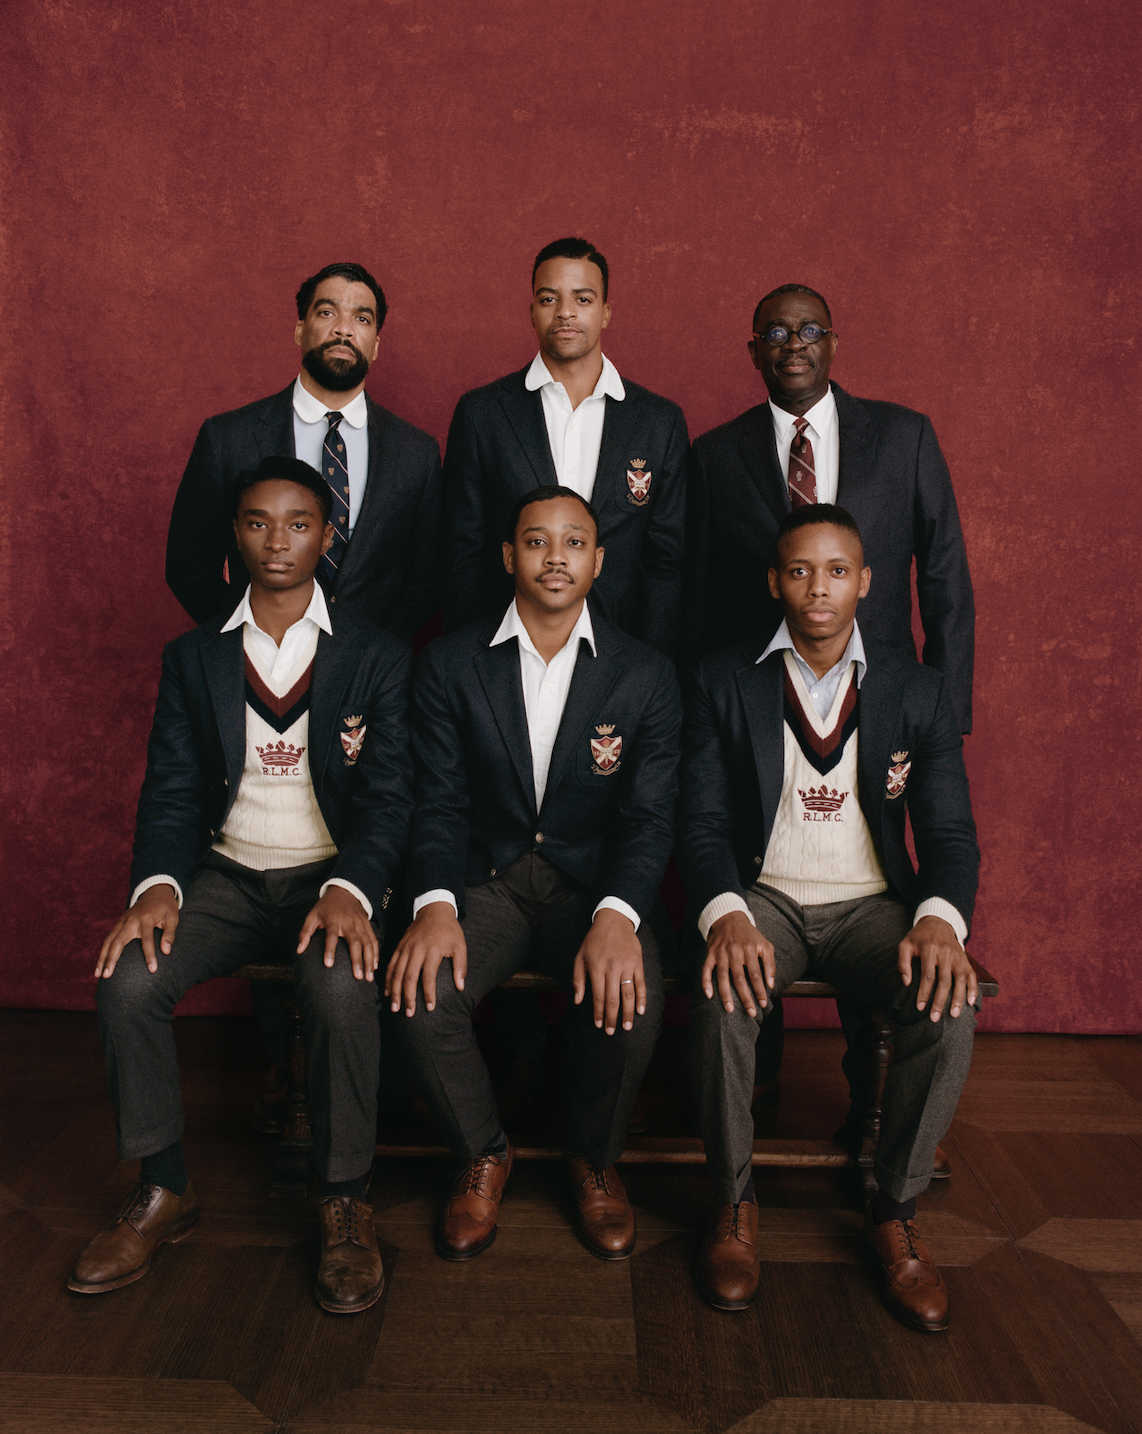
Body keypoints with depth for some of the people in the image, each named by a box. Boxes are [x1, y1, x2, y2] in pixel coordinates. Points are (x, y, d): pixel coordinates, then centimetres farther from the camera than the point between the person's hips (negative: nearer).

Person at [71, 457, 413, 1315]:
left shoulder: (377, 658, 1)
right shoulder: (193, 658, 9)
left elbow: (389, 796, -7)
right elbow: (171, 791, 4)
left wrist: (350, 890, -26)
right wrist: (157, 884, -17)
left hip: (334, 877, -3)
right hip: (229, 878, 3)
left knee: (343, 989, -33)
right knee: (127, 980, -23)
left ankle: (345, 1203, -10)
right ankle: (165, 1193, 0)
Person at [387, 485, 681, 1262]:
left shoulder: (646, 675, -1)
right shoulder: (452, 665, 1)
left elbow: (649, 815, -7)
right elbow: (440, 803, -3)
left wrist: (617, 914, -26)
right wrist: (435, 905, -23)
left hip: (594, 881, 0)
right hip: (486, 878, 1)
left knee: (631, 997, -29)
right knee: (422, 991, -27)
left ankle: (596, 1161, 5)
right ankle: (483, 1154, 5)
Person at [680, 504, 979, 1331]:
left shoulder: (917, 693, 5)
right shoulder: (725, 682, 3)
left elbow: (949, 832, 0)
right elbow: (703, 820, -4)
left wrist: (940, 919, -22)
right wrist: (726, 913, -25)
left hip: (871, 904, 1)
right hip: (763, 898, -1)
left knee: (950, 1005, -28)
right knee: (724, 999, -32)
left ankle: (897, 1213, -4)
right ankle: (735, 1205, -5)